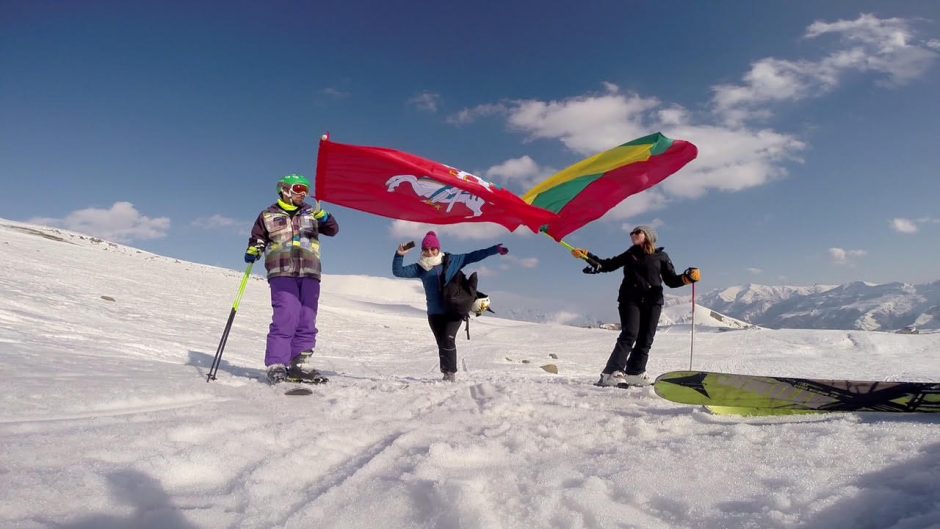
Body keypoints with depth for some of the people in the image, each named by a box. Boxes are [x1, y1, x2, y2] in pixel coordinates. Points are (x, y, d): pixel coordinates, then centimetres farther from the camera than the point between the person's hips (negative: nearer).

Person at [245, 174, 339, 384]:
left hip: (310, 274, 3)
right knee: (286, 318, -16)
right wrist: (253, 250, -2)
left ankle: (299, 364, 8)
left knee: (307, 321, 2)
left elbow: (333, 230, 7)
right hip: (282, 273, -3)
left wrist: (323, 216, -13)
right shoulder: (269, 215, 13)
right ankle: (276, 365, -12)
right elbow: (257, 238, 19)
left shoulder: (310, 212, 17)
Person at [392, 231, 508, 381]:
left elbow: (473, 256, 4)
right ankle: (447, 373, 20)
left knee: (448, 339, -17)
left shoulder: (452, 260, 0)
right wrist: (399, 255, -16)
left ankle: (451, 372, -5)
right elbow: (398, 272, 1)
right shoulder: (420, 268, 3)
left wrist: (495, 249, 2)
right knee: (442, 344, 7)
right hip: (434, 313, 3)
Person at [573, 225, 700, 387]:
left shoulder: (661, 257, 12)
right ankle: (611, 373, -22)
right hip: (630, 299, -1)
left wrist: (689, 277, -10)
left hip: (653, 301, 2)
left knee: (645, 339, -2)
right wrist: (587, 256, 8)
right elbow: (608, 265, 18)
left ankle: (634, 373, 5)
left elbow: (672, 281, 9)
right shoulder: (630, 254, 16)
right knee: (629, 334, -16)